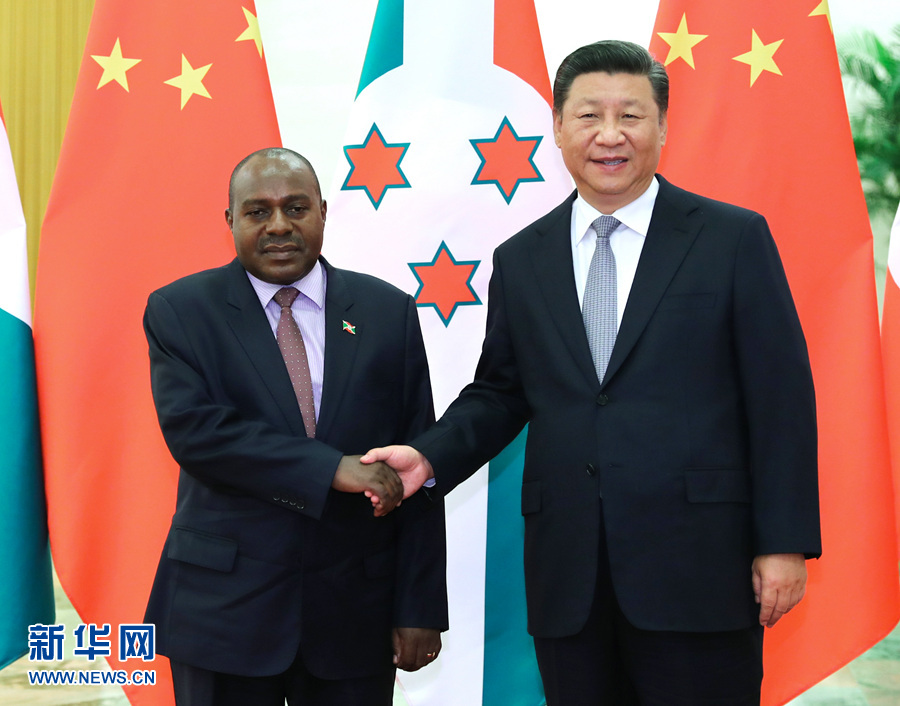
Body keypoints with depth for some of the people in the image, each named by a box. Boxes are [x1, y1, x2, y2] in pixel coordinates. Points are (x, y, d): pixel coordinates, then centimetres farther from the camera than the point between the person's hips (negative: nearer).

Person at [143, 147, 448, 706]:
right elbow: (190, 427, -16)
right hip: (223, 607, -1)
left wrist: (419, 608, -2)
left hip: (356, 610, 2)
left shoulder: (389, 312, 4)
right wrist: (331, 468, -22)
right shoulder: (179, 311, 0)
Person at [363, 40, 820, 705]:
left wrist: (784, 544, -6)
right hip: (567, 573, 3)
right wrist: (430, 456, -4)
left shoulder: (735, 238, 0)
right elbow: (499, 392, 15)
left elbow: (781, 397, -2)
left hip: (697, 567, -3)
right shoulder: (521, 260, 11)